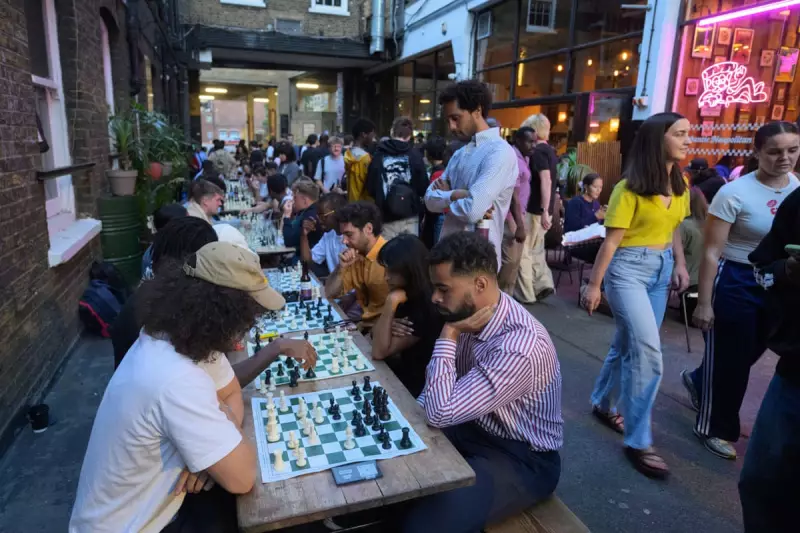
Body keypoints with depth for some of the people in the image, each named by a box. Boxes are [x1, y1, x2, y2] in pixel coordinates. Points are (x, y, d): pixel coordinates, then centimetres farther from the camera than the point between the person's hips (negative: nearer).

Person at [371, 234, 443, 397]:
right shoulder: (406, 294, -2)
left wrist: (391, 302, -30)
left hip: (413, 385, -7)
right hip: (399, 368, 7)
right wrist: (389, 326, -19)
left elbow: (379, 352, -24)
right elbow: (376, 334, 4)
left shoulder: (427, 308, -25)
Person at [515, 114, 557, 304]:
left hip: (535, 209, -9)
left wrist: (544, 212, -26)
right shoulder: (550, 150, 14)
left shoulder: (538, 151, -14)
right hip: (543, 209, 9)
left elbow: (546, 181, -23)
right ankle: (544, 284, 11)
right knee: (536, 250, 18)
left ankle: (525, 294, 7)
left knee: (522, 251, 1)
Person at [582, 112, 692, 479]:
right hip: (629, 269, -7)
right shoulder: (631, 188, -14)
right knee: (648, 352, -12)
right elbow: (611, 241, -14)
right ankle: (638, 442, -1)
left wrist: (680, 265, 6)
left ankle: (603, 404, 35)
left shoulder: (680, 184, 8)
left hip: (662, 270, 7)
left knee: (629, 343, 14)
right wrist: (594, 285, -12)